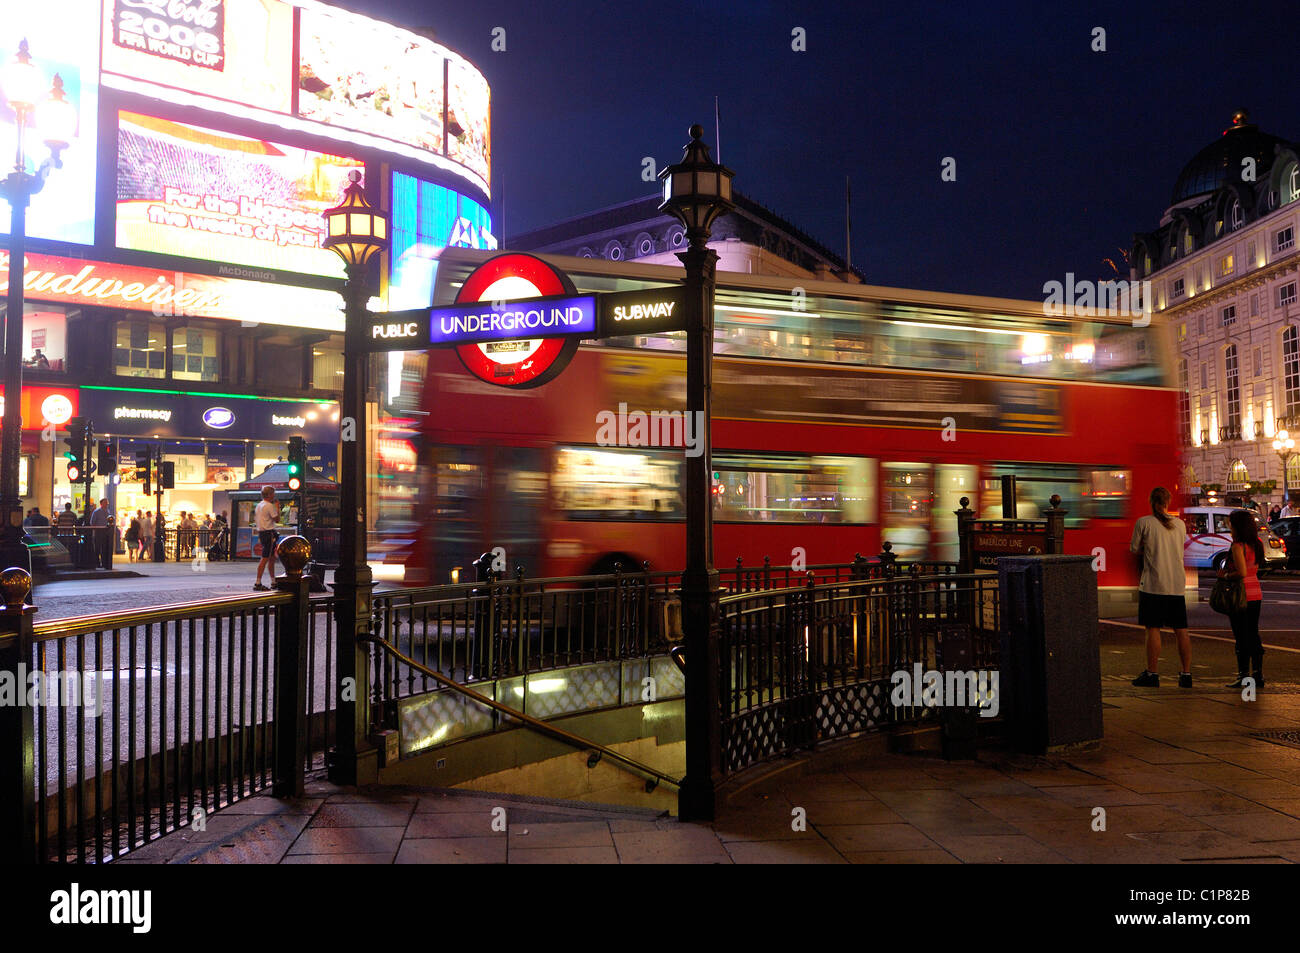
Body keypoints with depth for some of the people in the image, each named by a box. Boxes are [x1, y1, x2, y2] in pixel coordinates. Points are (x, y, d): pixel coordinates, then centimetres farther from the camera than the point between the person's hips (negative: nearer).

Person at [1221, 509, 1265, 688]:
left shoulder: (1237, 546, -16)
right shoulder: (1257, 544, 6)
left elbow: (1242, 573, -23)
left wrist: (1225, 575, -9)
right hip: (1256, 594, 8)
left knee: (1241, 637, -1)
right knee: (1253, 635, 14)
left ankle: (1244, 675, 2)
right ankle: (1258, 674, 16)